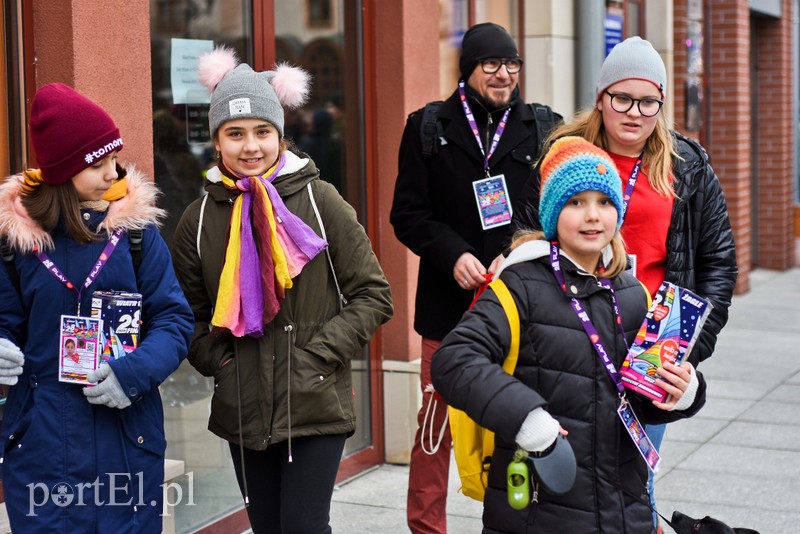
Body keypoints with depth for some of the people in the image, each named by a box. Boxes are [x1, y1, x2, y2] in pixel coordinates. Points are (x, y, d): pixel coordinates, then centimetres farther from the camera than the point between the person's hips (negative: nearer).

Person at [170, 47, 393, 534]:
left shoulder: (319, 201, -4)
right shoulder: (201, 217, 3)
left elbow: (374, 295, -2)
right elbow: (191, 316, 12)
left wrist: (320, 353, -10)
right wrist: (221, 364, -2)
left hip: (317, 407, -3)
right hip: (243, 411, 3)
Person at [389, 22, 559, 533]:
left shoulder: (542, 128, 6)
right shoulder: (429, 127, 5)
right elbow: (408, 213, 3)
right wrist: (453, 254, -12)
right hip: (448, 300, -1)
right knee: (437, 422, 3)